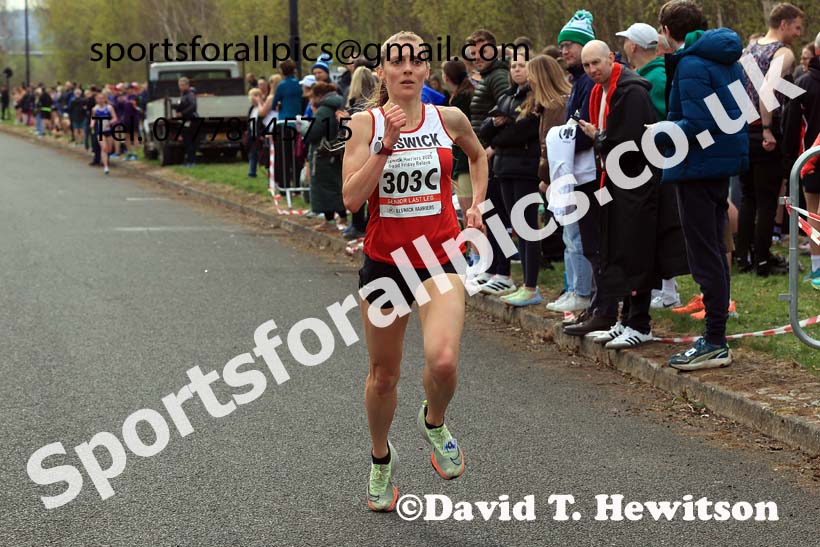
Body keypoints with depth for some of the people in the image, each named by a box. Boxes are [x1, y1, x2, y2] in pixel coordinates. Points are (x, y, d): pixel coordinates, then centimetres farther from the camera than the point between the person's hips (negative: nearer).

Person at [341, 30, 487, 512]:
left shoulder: (448, 119, 0)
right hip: (384, 260, 0)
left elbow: (478, 155, 23)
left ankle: (434, 424, 11)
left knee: (443, 360, -23)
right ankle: (381, 458, 39)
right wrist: (386, 144, -21)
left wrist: (476, 204, 11)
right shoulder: (366, 123, -5)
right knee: (384, 374, 12)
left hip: (440, 258, 0)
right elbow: (352, 199, -15)